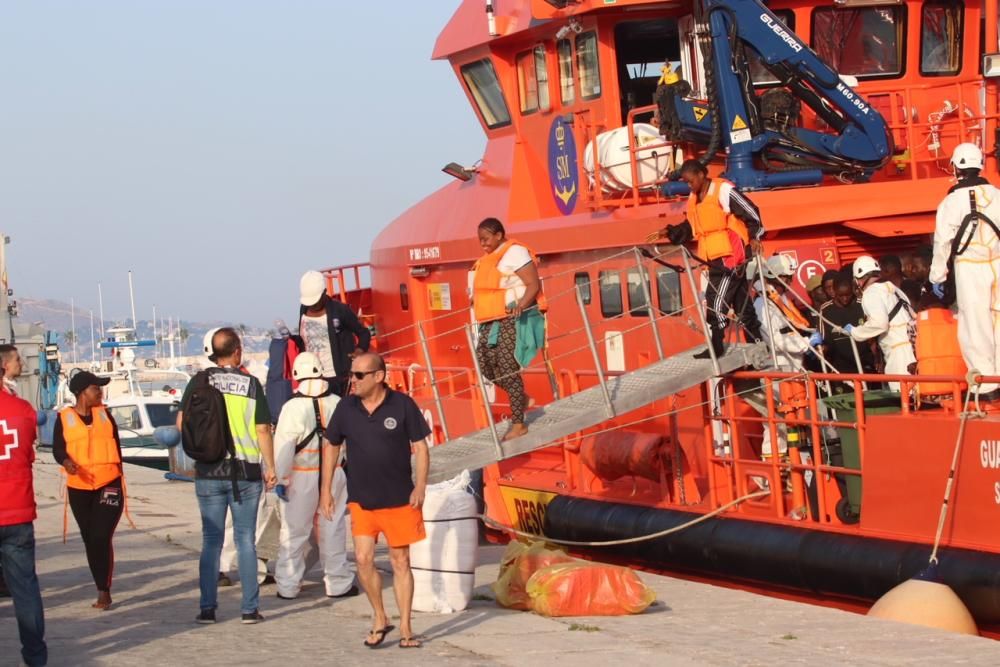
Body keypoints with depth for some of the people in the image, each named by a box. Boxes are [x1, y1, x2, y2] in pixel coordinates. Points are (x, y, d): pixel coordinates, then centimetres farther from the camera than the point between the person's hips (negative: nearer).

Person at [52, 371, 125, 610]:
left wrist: (119, 477, 12)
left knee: (102, 537, -13)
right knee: (89, 539, 7)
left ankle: (104, 592, -9)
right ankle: (102, 591, 16)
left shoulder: (104, 414, 8)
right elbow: (58, 448, -3)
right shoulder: (64, 418, 2)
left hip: (109, 484, -1)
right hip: (79, 488, 1)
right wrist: (66, 462, -25)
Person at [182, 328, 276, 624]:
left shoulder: (199, 382, 0)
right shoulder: (251, 383, -3)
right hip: (245, 471, -1)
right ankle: (249, 608, 5)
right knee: (245, 539, 5)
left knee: (211, 540, 7)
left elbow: (182, 422, 1)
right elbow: (263, 429, -3)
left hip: (209, 470, 1)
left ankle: (207, 608, 5)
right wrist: (270, 467, 5)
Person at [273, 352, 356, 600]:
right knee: (332, 530, 10)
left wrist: (280, 478, -5)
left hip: (302, 477, -3)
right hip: (334, 474, 3)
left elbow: (283, 447, -11)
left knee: (294, 531, 5)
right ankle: (338, 583, 14)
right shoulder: (337, 404, 0)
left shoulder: (293, 407, -11)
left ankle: (287, 586, 8)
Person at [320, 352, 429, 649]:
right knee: (363, 559, -7)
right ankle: (379, 619, 13)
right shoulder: (346, 407, -1)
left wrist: (420, 486, -11)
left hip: (400, 499, -2)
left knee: (400, 562, 5)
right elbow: (331, 446, 11)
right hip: (361, 500, 2)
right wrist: (326, 489, 8)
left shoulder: (402, 405, -9)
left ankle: (405, 628, 13)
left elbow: (420, 446, -3)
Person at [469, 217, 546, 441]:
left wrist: (521, 305, -30)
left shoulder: (515, 253, -9)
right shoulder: (487, 260, 17)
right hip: (491, 322, 9)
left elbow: (534, 285, -17)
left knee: (508, 369, -8)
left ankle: (518, 424, 0)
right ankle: (520, 398, 23)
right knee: (485, 364, 2)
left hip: (513, 320, -9)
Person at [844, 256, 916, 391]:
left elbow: (879, 323, -18)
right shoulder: (892, 288, 21)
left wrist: (854, 332, -4)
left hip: (900, 351, -9)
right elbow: (912, 315, 20)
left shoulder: (871, 293, -5)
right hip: (912, 347, 9)